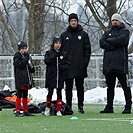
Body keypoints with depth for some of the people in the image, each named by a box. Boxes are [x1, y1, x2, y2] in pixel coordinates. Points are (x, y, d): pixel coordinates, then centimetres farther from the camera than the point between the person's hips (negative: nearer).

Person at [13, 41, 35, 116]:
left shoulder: (27, 56, 17)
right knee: (19, 95, -8)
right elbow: (20, 65, -18)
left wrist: (32, 68, 0)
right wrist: (26, 58, -18)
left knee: (25, 96, 10)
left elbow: (31, 70, 22)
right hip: (20, 79, -7)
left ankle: (26, 111, 14)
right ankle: (17, 111, -8)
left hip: (27, 79, 7)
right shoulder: (17, 56, -4)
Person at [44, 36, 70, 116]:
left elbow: (68, 64, 9)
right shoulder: (49, 53, 2)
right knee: (50, 93, 1)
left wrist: (62, 67, -11)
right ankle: (48, 108, 20)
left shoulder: (64, 54, 8)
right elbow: (46, 61, -14)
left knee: (59, 93, 3)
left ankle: (58, 110, 6)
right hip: (51, 77, -2)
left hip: (60, 77, 2)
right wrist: (55, 55, -20)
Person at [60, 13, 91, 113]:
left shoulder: (83, 34, 5)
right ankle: (68, 107, 6)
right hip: (68, 67, 1)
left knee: (80, 87, 2)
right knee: (68, 88, 3)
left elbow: (87, 49, 5)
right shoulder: (64, 35, 9)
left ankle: (81, 106, 6)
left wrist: (85, 62, -6)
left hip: (80, 67, -1)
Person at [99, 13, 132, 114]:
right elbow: (102, 43, 2)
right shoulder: (108, 32, 19)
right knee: (110, 87, 9)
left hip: (120, 64, -5)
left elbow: (120, 40, -14)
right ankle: (109, 107, 13)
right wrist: (113, 46, -11)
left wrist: (109, 41, -2)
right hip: (108, 64, 5)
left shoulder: (125, 31, 6)